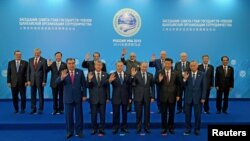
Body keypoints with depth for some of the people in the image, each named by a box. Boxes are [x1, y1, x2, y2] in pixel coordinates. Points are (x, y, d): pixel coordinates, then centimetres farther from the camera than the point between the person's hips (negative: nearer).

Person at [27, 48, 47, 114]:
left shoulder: (43, 60, -5)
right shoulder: (30, 60, 8)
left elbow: (45, 72, -7)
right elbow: (28, 71, 8)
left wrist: (44, 81, -11)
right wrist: (28, 80, 1)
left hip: (40, 80, -4)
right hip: (32, 80, 4)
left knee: (41, 96, 4)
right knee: (33, 95, 9)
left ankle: (40, 109, 13)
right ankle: (33, 109, 19)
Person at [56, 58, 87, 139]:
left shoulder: (80, 72, 0)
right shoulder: (64, 73, -2)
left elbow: (84, 84, 3)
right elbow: (57, 82, -13)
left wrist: (84, 95, 0)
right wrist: (62, 77, -34)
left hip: (78, 97, 0)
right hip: (68, 98, 0)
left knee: (79, 115, 7)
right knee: (68, 115, 7)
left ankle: (79, 131, 19)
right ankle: (69, 131, 20)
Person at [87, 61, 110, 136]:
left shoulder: (105, 75, 1)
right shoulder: (90, 74, -1)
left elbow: (107, 87, 3)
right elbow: (88, 86, -5)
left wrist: (108, 97, 0)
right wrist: (89, 80, -24)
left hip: (102, 98, 1)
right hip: (93, 98, 0)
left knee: (102, 115, 7)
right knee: (93, 115, 8)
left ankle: (101, 130, 18)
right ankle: (94, 129, 23)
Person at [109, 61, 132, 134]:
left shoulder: (127, 75, 4)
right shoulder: (113, 75, -3)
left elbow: (129, 87, 6)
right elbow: (111, 83, -20)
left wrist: (130, 97, 5)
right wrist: (110, 81, -44)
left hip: (125, 97, 2)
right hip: (116, 97, -2)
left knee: (124, 113, 10)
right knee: (116, 113, 3)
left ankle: (124, 127, 22)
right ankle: (115, 128, 14)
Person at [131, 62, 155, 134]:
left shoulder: (150, 75, 4)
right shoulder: (136, 74, -3)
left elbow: (152, 86, 7)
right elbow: (133, 84, -16)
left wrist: (152, 96, 1)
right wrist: (132, 76, -31)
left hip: (147, 97, 2)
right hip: (138, 96, -2)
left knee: (147, 113, 9)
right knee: (138, 113, 6)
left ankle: (147, 128, 21)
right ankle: (138, 128, 19)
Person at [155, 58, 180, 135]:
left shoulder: (175, 73, 0)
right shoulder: (160, 73, -3)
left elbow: (178, 85, 3)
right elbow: (157, 84, -3)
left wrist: (178, 95, 0)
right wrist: (159, 80, -24)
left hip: (172, 96, 1)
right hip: (163, 96, -1)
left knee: (171, 113, 11)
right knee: (164, 113, 6)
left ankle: (171, 128, 26)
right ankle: (164, 128, 17)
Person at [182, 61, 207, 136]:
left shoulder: (202, 74, -1)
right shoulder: (187, 74, 1)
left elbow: (204, 87, -2)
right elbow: (184, 86, -1)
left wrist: (203, 98, -7)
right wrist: (184, 79, -18)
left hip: (198, 98, -1)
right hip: (188, 97, 1)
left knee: (197, 115, 6)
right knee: (187, 114, 7)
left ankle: (197, 130, 20)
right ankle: (188, 129, 19)